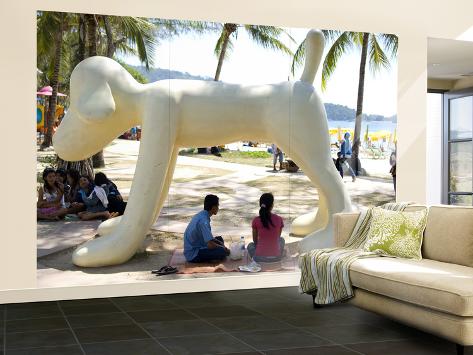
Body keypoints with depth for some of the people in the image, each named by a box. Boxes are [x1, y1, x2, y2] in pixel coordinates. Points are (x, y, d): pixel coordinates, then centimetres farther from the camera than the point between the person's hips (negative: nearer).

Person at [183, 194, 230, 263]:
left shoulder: (201, 215, 5)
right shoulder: (204, 220, -25)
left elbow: (208, 237, 19)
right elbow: (210, 245, -28)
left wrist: (220, 243, 8)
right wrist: (224, 248, -10)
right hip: (193, 255, -10)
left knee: (219, 239, 17)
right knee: (223, 252, -22)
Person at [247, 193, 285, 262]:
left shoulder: (256, 221, -9)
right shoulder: (279, 219, -6)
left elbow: (255, 240, 5)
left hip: (260, 257, 0)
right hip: (276, 257, 0)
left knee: (250, 245, 35)